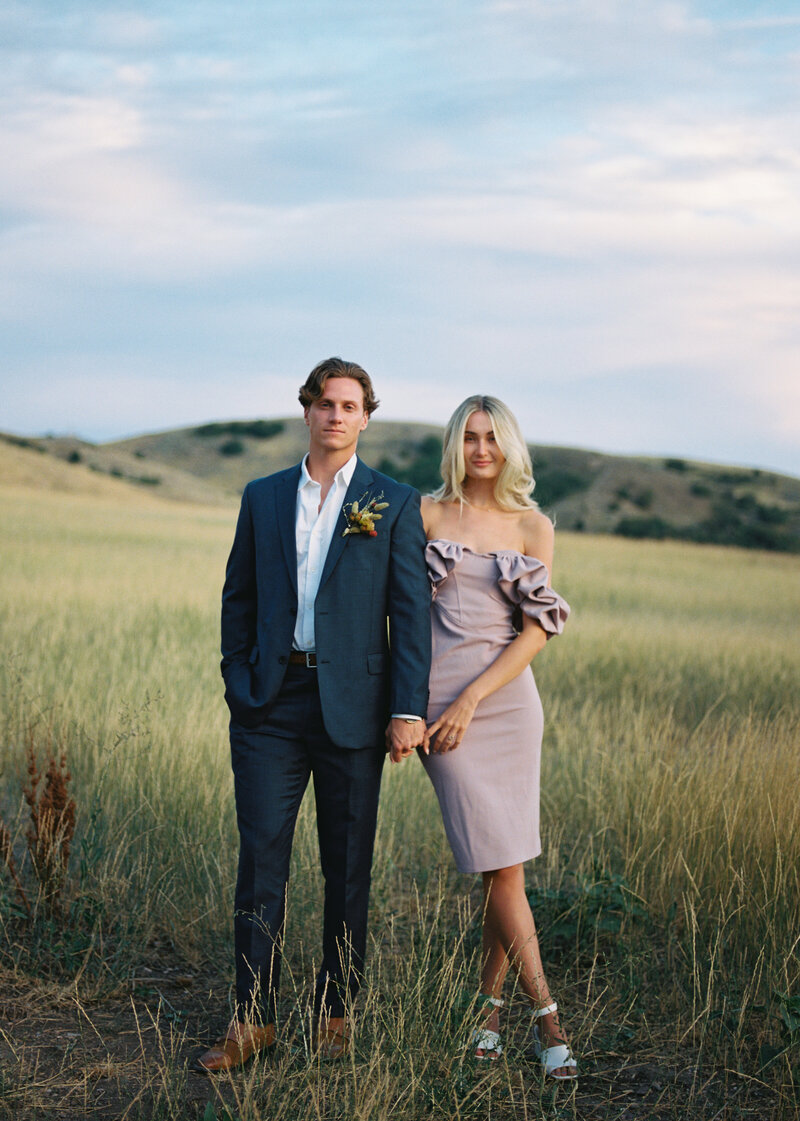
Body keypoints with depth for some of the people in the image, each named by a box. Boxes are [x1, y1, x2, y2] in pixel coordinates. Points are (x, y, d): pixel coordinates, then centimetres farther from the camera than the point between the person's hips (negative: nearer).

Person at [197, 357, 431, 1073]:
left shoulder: (395, 504, 3)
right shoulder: (263, 497, 12)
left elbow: (411, 610, -2)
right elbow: (239, 597, 16)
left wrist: (408, 710, -9)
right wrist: (238, 684, 6)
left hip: (351, 705, -2)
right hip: (270, 704, 2)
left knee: (348, 868, 6)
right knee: (260, 859, -1)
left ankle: (337, 1013, 18)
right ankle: (255, 1018, 8)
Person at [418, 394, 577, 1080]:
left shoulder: (533, 526, 7)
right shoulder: (428, 515, 5)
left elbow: (537, 630, 1)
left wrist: (472, 699, -8)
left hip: (506, 695, 2)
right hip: (442, 699, -2)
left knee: (505, 862, 1)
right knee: (501, 864, -5)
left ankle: (489, 1004, 15)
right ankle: (546, 1013, 1)